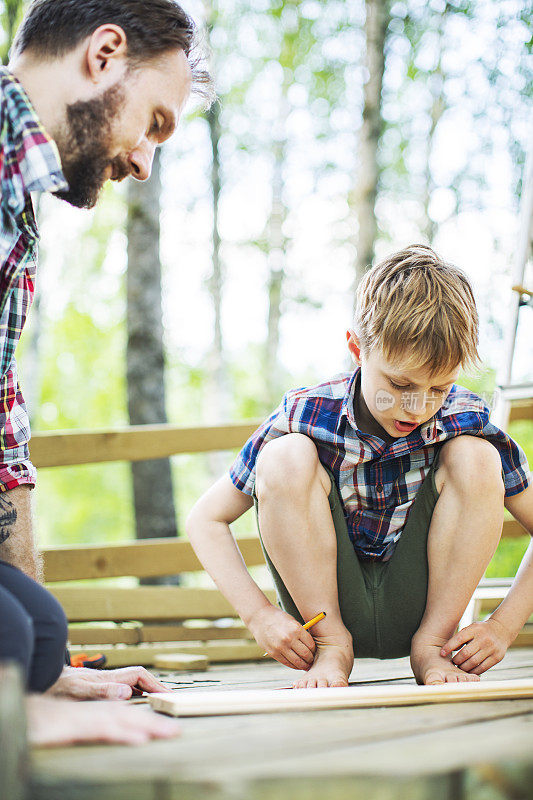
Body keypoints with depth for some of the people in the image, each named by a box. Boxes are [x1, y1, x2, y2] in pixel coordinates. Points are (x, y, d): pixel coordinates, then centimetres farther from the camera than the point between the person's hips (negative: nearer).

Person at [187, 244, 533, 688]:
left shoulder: (465, 420, -14)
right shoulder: (305, 418, -16)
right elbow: (205, 520, -8)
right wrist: (260, 615, -22)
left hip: (414, 612, 1)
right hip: (324, 609, -1)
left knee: (475, 457, -20)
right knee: (285, 457, -24)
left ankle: (432, 643, -10)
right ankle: (331, 646, -13)